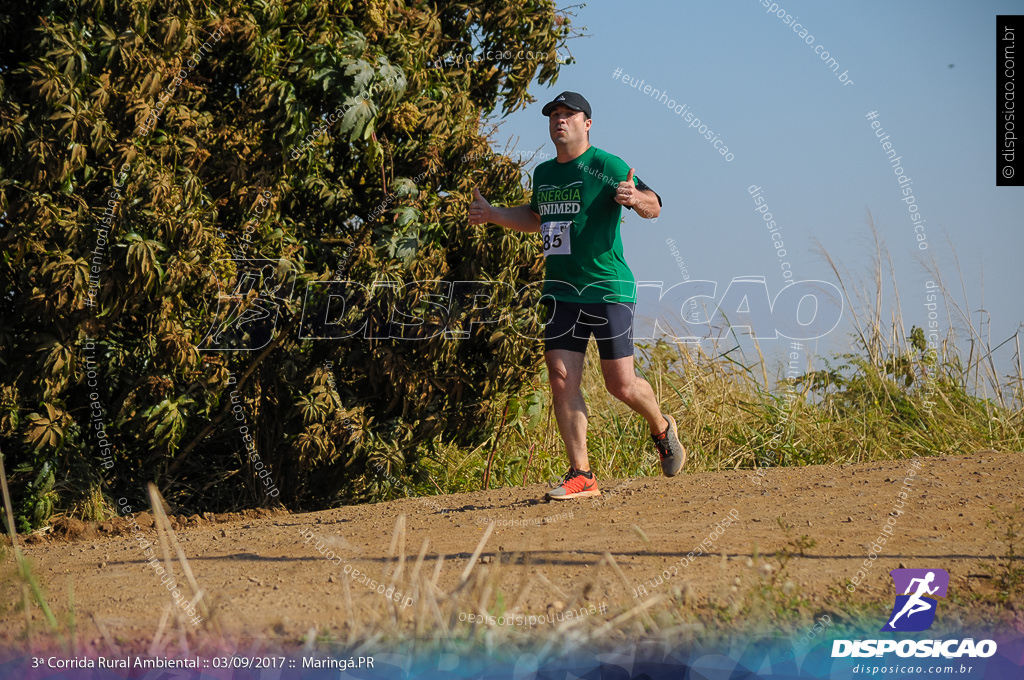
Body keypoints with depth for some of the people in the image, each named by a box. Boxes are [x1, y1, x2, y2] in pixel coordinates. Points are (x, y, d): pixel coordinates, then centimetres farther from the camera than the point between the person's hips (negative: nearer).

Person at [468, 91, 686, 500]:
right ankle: (581, 476, -3)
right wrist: (492, 215, 22)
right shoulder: (543, 174, 14)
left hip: (608, 290, -6)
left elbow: (653, 208, -14)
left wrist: (636, 199, -36)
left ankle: (662, 428, 29)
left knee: (621, 385, -4)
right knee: (561, 379, -6)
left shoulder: (606, 167, -7)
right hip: (562, 293, 6)